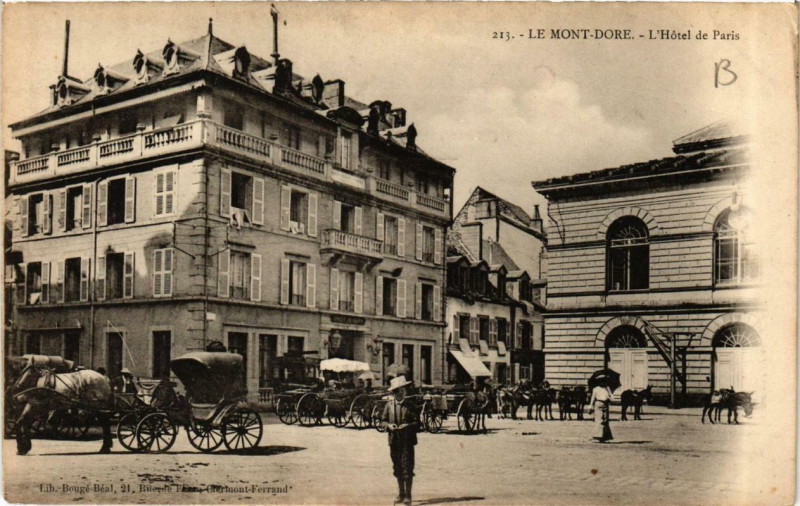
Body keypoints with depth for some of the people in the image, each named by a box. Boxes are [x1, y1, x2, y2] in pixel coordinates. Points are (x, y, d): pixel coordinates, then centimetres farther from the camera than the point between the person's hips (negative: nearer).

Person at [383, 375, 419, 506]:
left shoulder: (410, 405, -2)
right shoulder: (389, 405, 4)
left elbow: (417, 422, -1)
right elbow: (384, 420, 12)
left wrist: (408, 425, -18)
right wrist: (389, 425, -8)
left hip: (407, 441, -3)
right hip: (394, 441, 3)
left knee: (407, 468, -5)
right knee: (397, 468, 11)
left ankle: (408, 495, 2)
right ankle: (401, 494, 22)